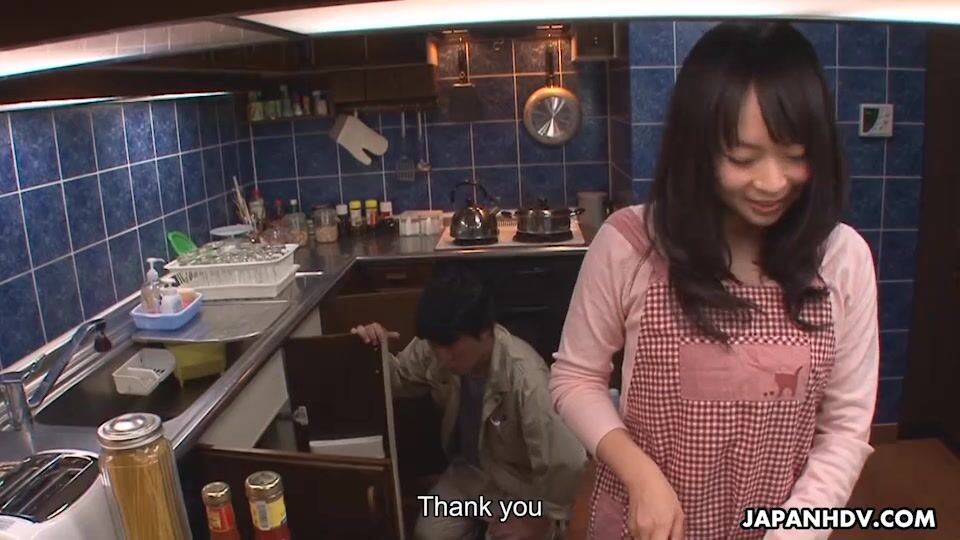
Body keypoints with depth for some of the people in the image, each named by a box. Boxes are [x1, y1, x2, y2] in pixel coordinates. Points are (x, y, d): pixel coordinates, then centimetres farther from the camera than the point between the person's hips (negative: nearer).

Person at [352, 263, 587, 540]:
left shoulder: (525, 380, -39)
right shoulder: (435, 346, -20)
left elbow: (567, 463, -34)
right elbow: (400, 378, 1)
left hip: (520, 487, -4)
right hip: (468, 472, 4)